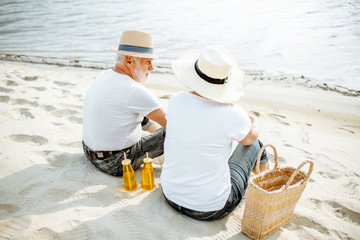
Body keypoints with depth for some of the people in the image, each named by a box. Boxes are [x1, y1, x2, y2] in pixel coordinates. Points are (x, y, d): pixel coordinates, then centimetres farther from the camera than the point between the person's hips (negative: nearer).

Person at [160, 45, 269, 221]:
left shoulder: (175, 101, -14)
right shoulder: (232, 114, -24)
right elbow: (250, 137, 1)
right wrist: (253, 122, 23)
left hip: (171, 195, 4)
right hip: (212, 208, -4)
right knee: (255, 144, 16)